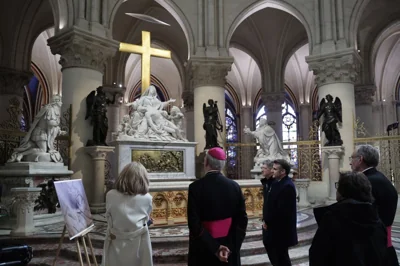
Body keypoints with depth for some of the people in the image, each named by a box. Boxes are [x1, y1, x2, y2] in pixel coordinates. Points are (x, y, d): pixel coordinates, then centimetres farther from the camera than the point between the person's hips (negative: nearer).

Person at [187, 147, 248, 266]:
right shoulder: (234, 186, -5)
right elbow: (242, 219, -6)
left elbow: (194, 223, -21)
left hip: (204, 249, -3)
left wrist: (214, 247, -17)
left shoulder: (196, 187, -15)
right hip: (229, 248, 3)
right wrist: (233, 246, -5)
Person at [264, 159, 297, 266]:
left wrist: (267, 221, -16)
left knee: (281, 254, 6)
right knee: (270, 247, 20)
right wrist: (267, 220, 3)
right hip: (275, 226, 9)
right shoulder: (278, 183, 6)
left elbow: (282, 210, -27)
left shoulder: (287, 186, -24)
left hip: (281, 228, -9)